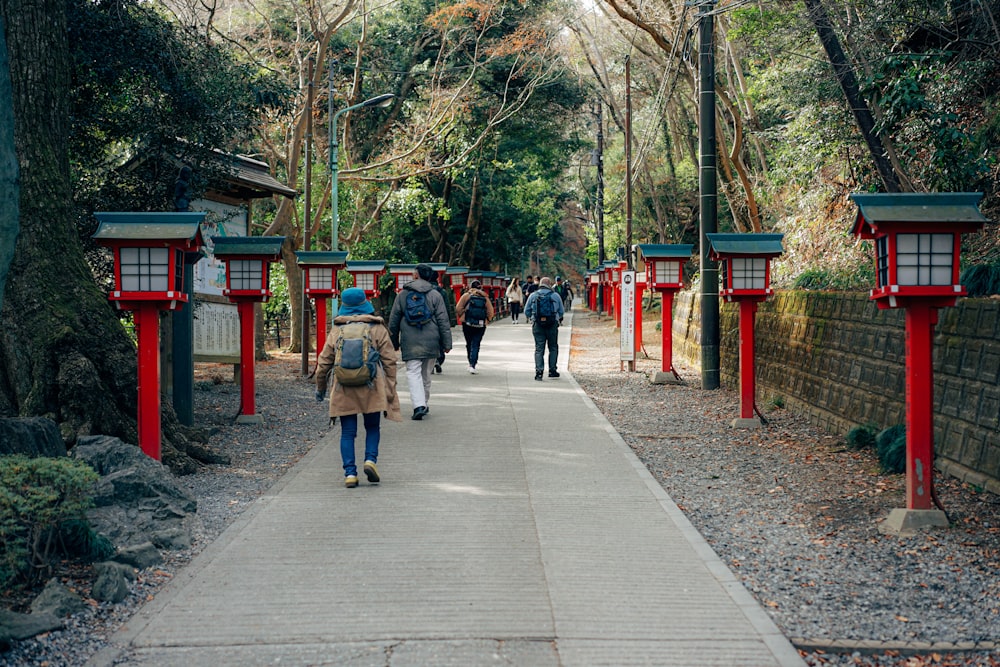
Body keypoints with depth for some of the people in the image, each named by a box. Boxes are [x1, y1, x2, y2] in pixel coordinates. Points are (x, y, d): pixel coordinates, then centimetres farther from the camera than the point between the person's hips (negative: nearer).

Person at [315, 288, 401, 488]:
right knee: (373, 427, 15)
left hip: (344, 389, 1)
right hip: (372, 388, -1)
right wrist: (391, 388, 8)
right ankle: (370, 459, -5)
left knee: (347, 432, 6)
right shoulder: (377, 328, 3)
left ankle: (350, 472, -1)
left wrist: (320, 387, 22)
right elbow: (389, 360, 2)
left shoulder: (336, 330, 5)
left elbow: (324, 362, 9)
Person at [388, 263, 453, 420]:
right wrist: (447, 343, 3)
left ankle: (419, 405, -21)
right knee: (426, 373, 15)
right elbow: (443, 321, -1)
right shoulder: (435, 295, 1)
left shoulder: (402, 294, 3)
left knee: (413, 372, -3)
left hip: (410, 343, -1)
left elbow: (393, 321, 8)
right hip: (431, 342, 1)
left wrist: (394, 342, 18)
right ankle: (423, 404, 24)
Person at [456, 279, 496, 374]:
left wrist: (461, 316, 10)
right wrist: (487, 321, 16)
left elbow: (458, 309, -5)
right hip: (481, 326, 0)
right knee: (475, 345, 1)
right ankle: (472, 365, -10)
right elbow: (491, 312, 2)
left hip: (467, 324, 0)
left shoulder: (466, 296, 0)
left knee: (469, 344, 16)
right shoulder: (485, 298, 3)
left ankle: (471, 363, 22)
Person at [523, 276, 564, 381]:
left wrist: (531, 319, 23)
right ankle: (552, 370, 14)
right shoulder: (555, 296, 2)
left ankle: (539, 371, -9)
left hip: (538, 325, 0)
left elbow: (526, 311, 6)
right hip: (552, 325, 0)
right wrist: (558, 319, 27)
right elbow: (561, 312, 7)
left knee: (539, 349, 2)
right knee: (553, 348, 13)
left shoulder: (533, 296, 4)